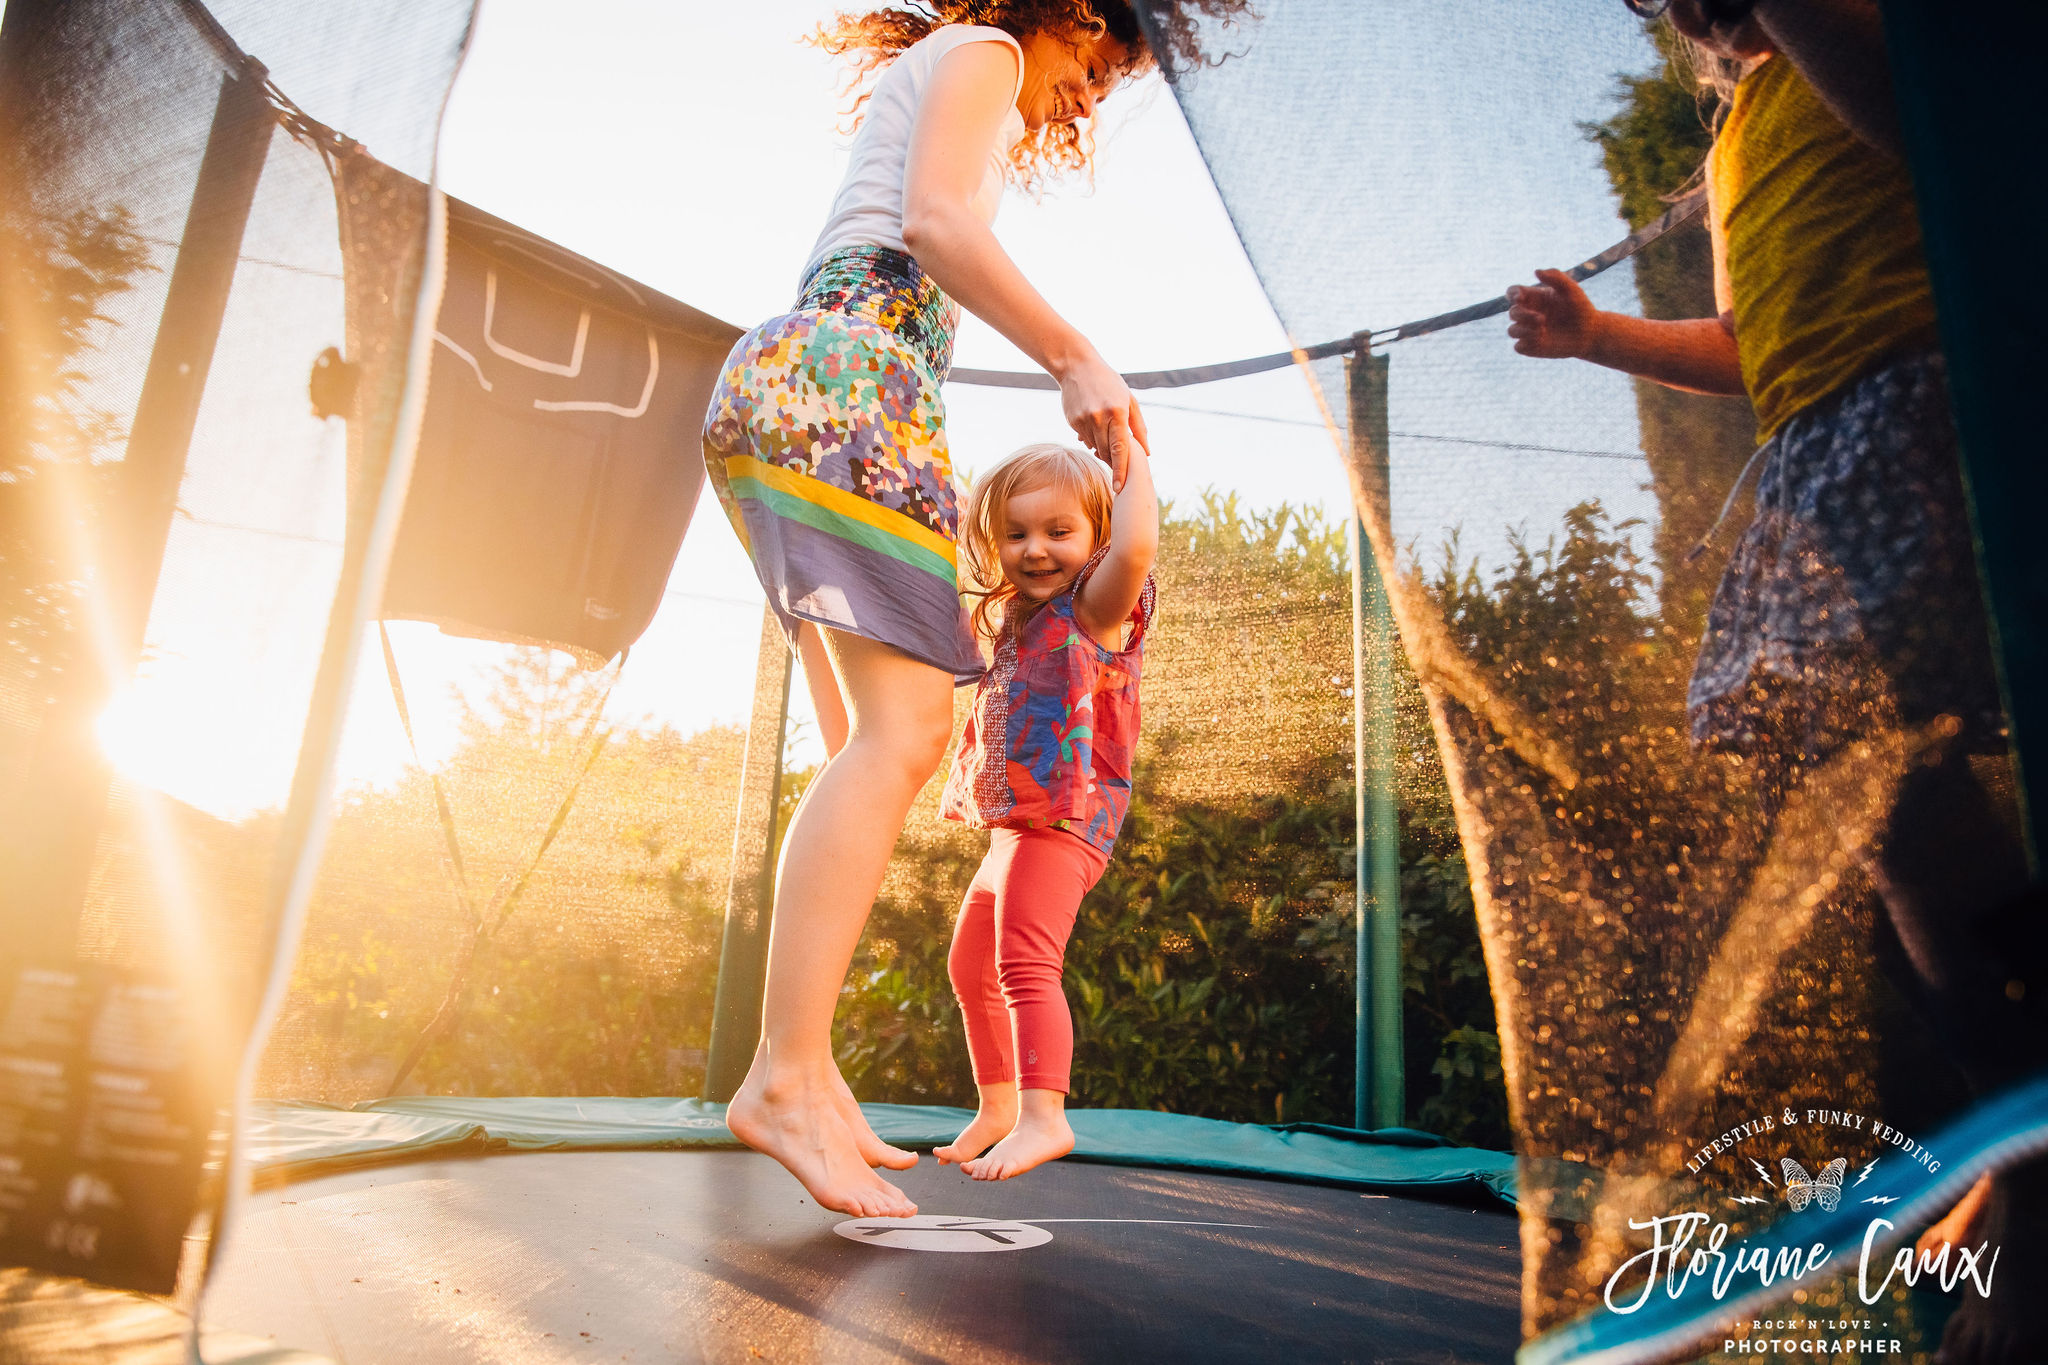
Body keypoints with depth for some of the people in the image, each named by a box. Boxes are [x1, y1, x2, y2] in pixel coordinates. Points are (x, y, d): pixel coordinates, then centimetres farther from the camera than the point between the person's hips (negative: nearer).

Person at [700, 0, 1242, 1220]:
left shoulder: (969, 98, 37)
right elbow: (937, 224, -10)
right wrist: (1078, 360, -13)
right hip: (849, 378, -10)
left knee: (870, 741, 0)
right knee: (901, 732, -20)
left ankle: (800, 1073, -3)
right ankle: (789, 1076, -24)